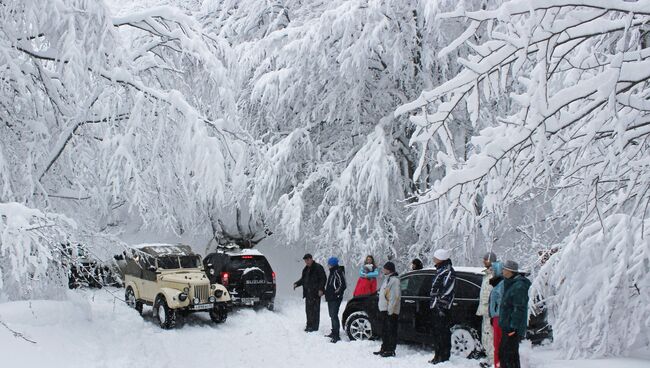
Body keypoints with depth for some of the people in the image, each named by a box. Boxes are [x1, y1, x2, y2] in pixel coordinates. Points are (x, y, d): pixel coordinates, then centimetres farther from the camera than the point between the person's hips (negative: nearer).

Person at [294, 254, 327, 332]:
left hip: (315, 293, -8)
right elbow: (303, 279, 25)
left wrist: (320, 289, -18)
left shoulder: (318, 267, -6)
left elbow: (323, 279, -10)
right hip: (308, 293, 8)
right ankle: (309, 325, 19)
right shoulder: (306, 269, 18)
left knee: (315, 309, -6)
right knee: (308, 309, 11)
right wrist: (296, 284, 7)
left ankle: (314, 326, -3)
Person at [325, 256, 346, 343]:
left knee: (334, 316, -13)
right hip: (330, 298, 11)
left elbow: (342, 285, -21)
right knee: (332, 315, 18)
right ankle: (334, 332, 29)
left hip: (335, 299, -11)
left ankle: (336, 335, -13)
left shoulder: (338, 272, -15)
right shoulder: (332, 272, 16)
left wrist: (337, 293, -17)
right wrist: (327, 293, 19)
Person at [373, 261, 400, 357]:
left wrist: (390, 309, -23)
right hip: (384, 309, 10)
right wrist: (382, 308, 19)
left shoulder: (394, 280, -15)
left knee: (391, 330, -4)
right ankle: (384, 348, 25)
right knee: (384, 331, 16)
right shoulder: (387, 279, 17)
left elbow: (395, 296, -20)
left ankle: (391, 350, 0)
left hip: (390, 311, -10)